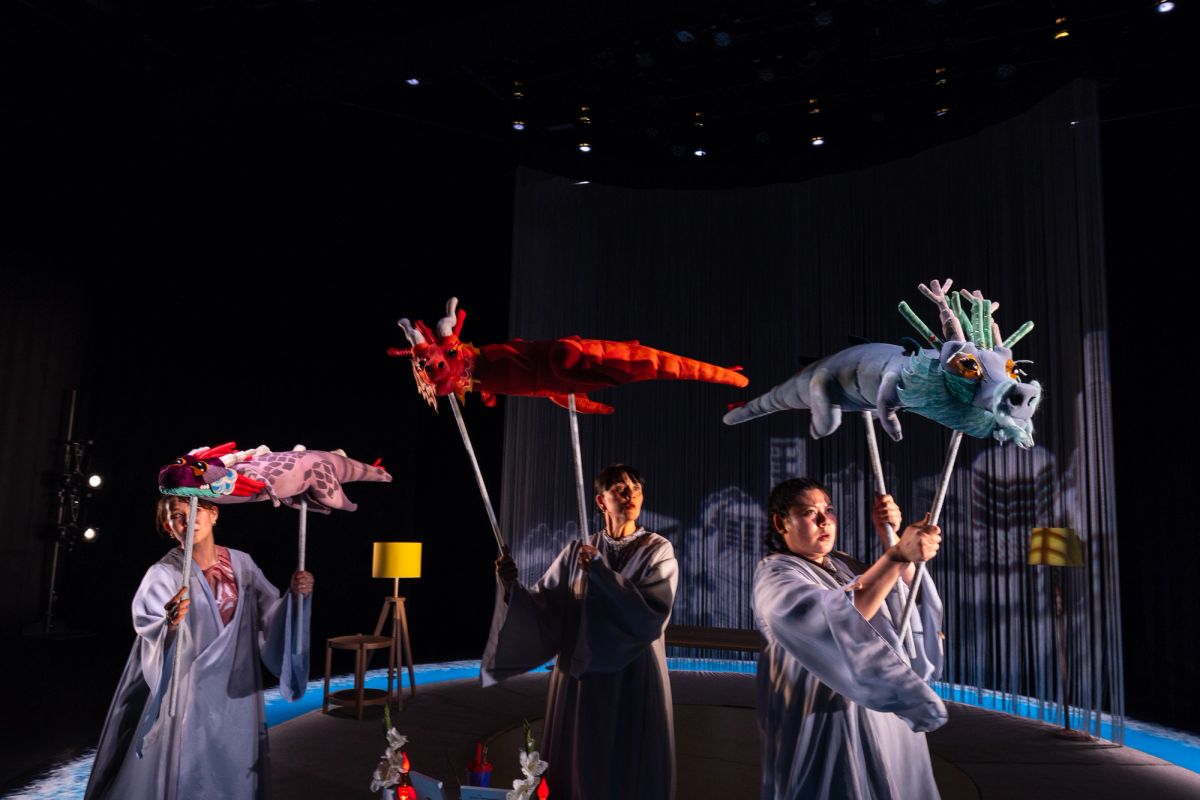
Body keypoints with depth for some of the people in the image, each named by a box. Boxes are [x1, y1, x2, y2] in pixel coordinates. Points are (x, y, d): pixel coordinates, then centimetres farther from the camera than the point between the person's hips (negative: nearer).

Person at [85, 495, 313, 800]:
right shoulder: (163, 575, -11)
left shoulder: (242, 563, 2)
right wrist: (172, 625, -39)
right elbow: (155, 645, -19)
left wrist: (295, 595, -13)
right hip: (188, 701, -4)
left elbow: (274, 618, 5)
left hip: (239, 697, 4)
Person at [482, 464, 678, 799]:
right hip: (581, 674, 2)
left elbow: (652, 611, -17)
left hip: (634, 677, -2)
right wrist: (513, 588, -21)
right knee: (581, 766, 9)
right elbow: (544, 607, -2)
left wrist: (599, 572, -20)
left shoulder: (659, 551, -2)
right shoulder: (577, 552, 5)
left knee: (633, 770, 5)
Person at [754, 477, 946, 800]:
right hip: (828, 722, -7)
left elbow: (907, 596, 4)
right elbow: (839, 619, -29)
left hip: (884, 714, 8)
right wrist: (898, 554, -34)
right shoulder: (775, 575, -12)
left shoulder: (843, 565, 14)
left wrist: (890, 537, -9)